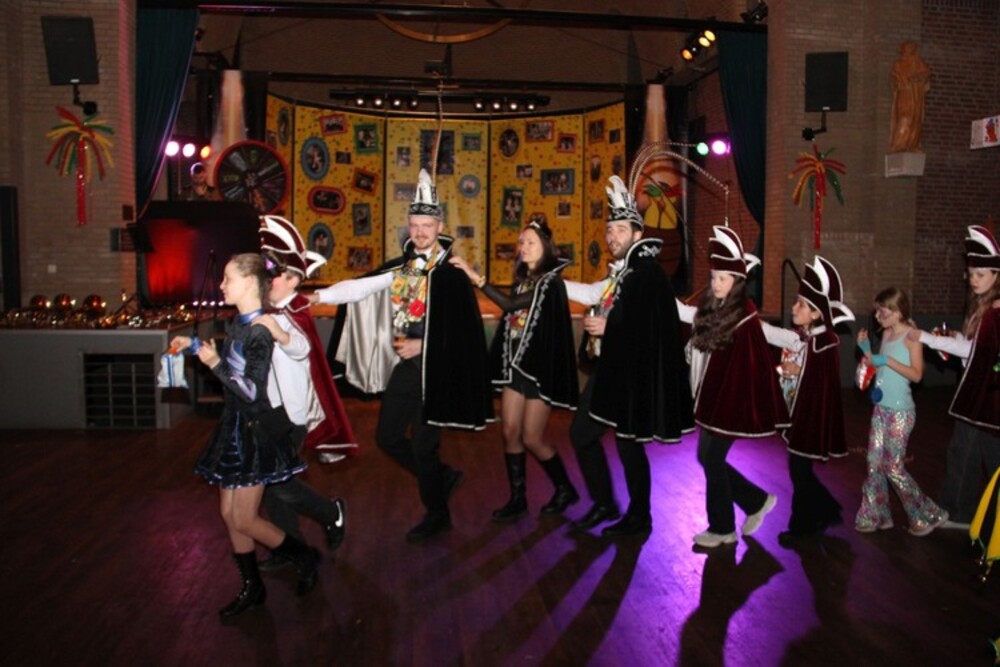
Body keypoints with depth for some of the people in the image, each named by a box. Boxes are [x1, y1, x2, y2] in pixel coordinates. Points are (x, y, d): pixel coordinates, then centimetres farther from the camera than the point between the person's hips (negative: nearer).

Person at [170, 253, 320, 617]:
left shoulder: (260, 331, -20)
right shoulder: (238, 322, 6)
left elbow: (253, 391, -23)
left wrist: (216, 363, -20)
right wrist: (194, 345, 16)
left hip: (256, 430, -9)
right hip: (234, 426, 9)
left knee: (244, 520, -2)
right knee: (229, 514, 12)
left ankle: (305, 557, 19)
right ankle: (251, 588, 26)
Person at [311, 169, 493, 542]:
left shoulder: (451, 273, -13)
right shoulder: (402, 267, 5)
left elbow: (464, 329, -15)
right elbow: (361, 286, -3)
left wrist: (422, 345, -15)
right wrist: (321, 296, -15)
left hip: (434, 368, -7)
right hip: (405, 364, 7)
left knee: (422, 445, 1)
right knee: (388, 438, 14)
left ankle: (437, 515, 24)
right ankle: (442, 477, 35)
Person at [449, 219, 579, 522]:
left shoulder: (551, 282, -12)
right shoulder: (522, 280, 11)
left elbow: (509, 304, -25)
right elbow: (511, 317, 13)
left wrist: (477, 278, -28)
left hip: (540, 367, -7)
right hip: (516, 364, 7)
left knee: (531, 438, -2)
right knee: (510, 432, 3)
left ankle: (565, 489, 19)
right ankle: (518, 498, 14)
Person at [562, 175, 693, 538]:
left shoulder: (647, 271, -15)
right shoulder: (620, 273, 12)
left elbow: (653, 327, -23)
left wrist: (608, 326, -19)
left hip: (632, 372, -9)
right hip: (608, 368, 9)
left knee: (627, 443, 1)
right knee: (582, 432, 13)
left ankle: (639, 517, 19)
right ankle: (604, 504, 27)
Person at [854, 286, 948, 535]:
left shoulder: (911, 336, -13)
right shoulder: (886, 334, 9)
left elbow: (916, 375, -18)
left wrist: (887, 360, -24)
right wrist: (866, 349, 0)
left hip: (900, 411, -7)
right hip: (881, 408, 7)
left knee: (893, 467, -3)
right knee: (874, 463, 9)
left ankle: (928, 515, 13)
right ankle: (876, 516, 19)